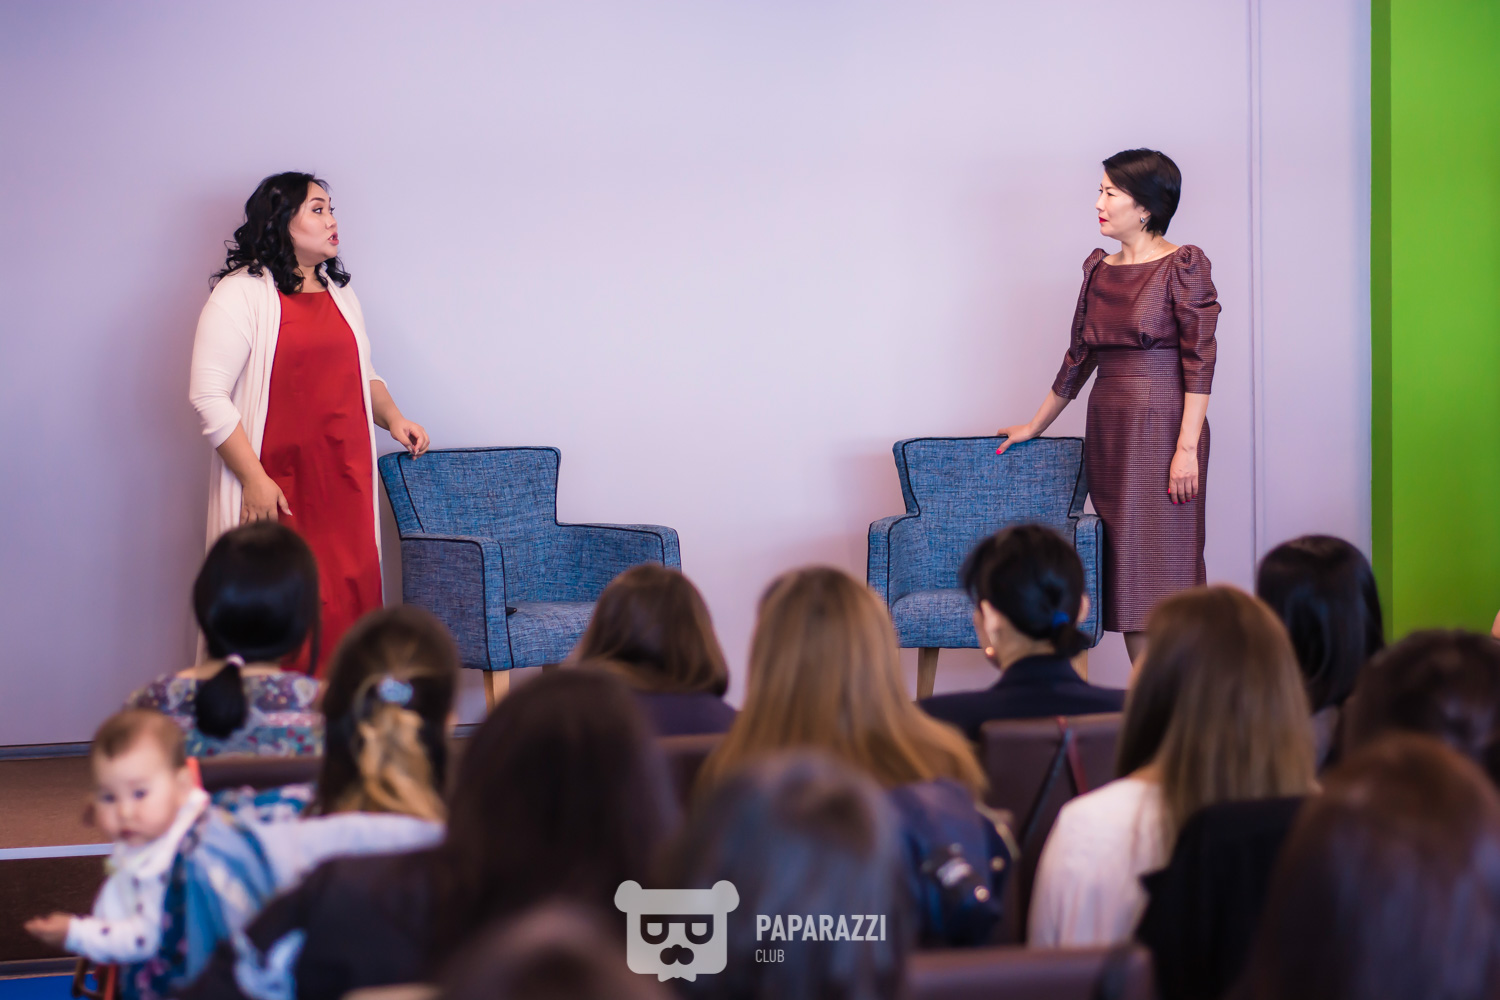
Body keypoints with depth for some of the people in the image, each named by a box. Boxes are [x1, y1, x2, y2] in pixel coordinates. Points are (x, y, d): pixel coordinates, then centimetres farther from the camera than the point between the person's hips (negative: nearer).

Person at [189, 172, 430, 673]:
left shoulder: (339, 293, 18)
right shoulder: (241, 294, -5)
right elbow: (208, 396, -11)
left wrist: (393, 419, 11)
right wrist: (254, 480, -15)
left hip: (344, 484, 6)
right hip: (275, 491, -6)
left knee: (349, 606, 1)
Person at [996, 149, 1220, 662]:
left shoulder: (1183, 265, -7)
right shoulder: (1099, 268, 12)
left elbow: (1199, 360, -11)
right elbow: (1079, 356, 21)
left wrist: (1187, 447, -18)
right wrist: (1034, 426, 25)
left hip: (1162, 425, -7)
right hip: (1108, 426, 7)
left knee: (1163, 562, -7)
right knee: (1123, 565, 5)